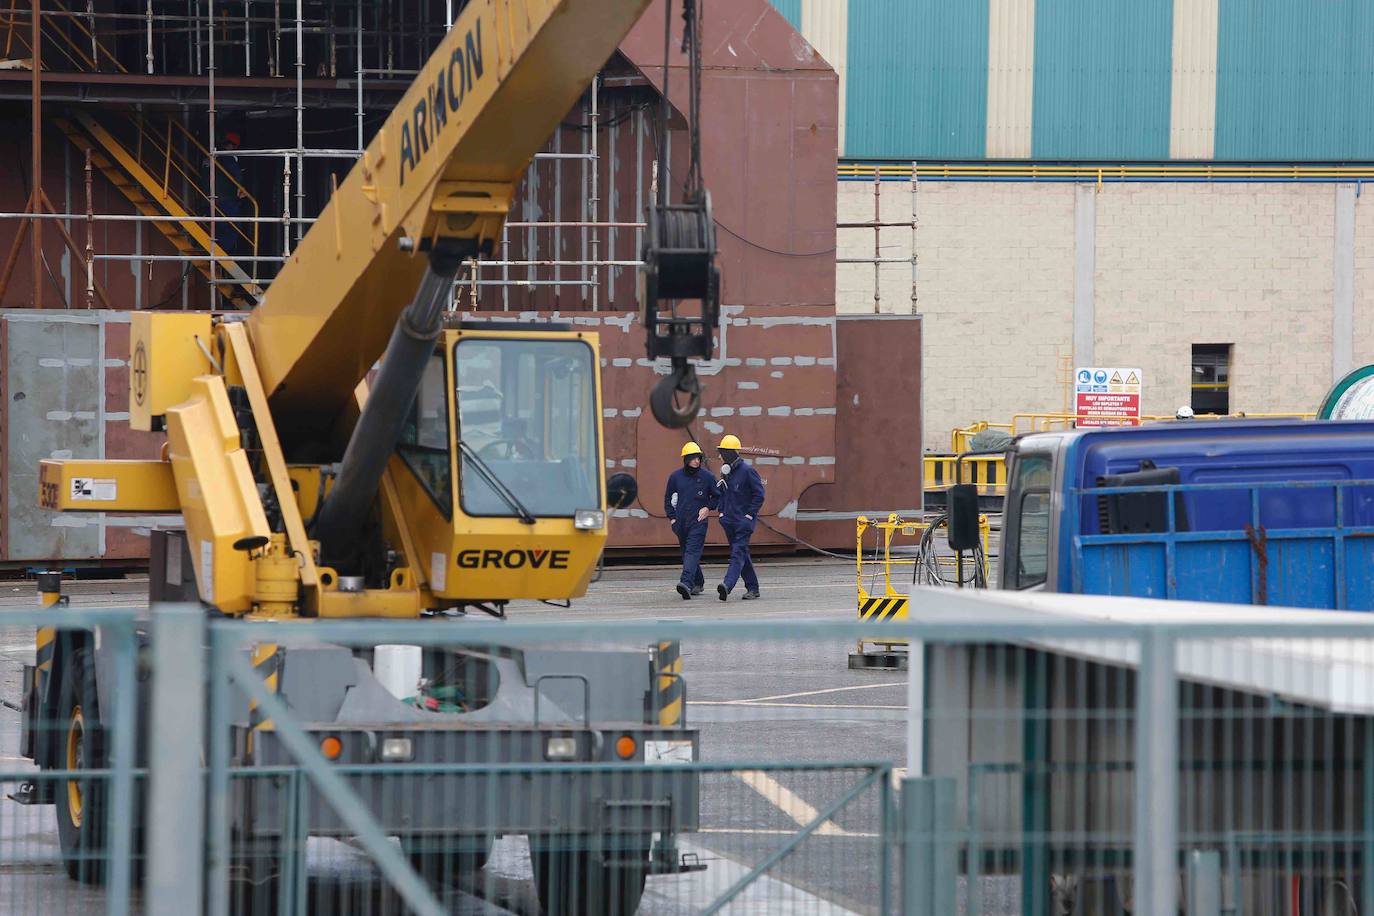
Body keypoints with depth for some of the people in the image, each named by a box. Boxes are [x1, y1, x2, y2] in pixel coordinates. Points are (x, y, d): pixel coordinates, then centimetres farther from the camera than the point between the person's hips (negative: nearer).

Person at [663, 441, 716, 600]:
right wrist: (672, 517, 7)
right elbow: (668, 498, 16)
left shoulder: (707, 476, 0)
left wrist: (708, 507, -7)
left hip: (698, 521, -4)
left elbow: (717, 496, 10)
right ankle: (698, 583, 29)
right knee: (686, 552, 12)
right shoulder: (675, 476, 5)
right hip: (681, 522, 4)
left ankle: (686, 583, -33)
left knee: (692, 551, -18)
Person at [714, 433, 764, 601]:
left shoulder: (747, 471, -11)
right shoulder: (725, 472, 12)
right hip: (729, 520, 8)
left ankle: (728, 585, -33)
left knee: (738, 552, -17)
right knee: (742, 554, 11)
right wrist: (722, 511, 14)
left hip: (744, 520, -8)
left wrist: (749, 514, -13)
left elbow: (759, 494, -11)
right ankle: (752, 588, 19)